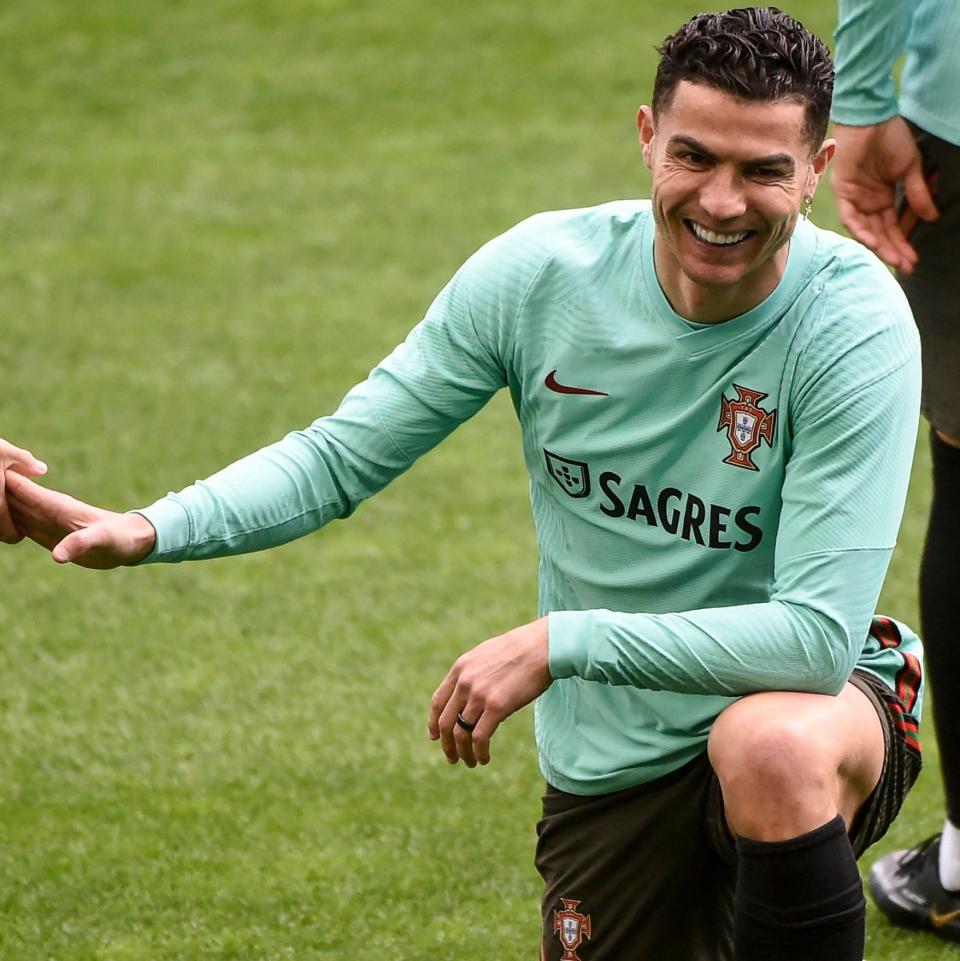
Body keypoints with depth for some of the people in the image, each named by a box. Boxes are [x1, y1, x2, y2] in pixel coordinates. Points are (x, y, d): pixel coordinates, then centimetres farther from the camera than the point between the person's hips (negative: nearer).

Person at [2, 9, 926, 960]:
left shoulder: (856, 323, -23)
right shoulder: (540, 272, -13)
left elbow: (816, 635, -29)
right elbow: (343, 456, -4)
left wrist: (559, 643, -32)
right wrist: (147, 530, -19)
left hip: (813, 701, -4)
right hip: (611, 764, 4)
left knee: (771, 747, -38)